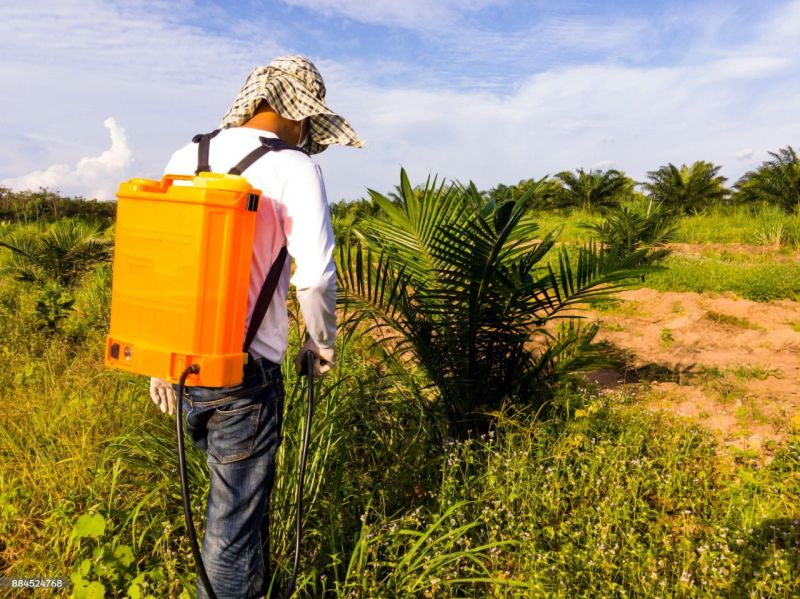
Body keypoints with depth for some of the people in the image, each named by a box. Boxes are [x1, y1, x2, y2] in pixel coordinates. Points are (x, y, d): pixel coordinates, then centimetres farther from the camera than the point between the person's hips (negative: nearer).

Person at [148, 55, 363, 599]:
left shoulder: (186, 158, 7)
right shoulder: (294, 167, -11)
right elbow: (315, 275, -18)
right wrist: (322, 343, 1)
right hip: (244, 370, -6)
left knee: (235, 488, 28)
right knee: (236, 516, 10)